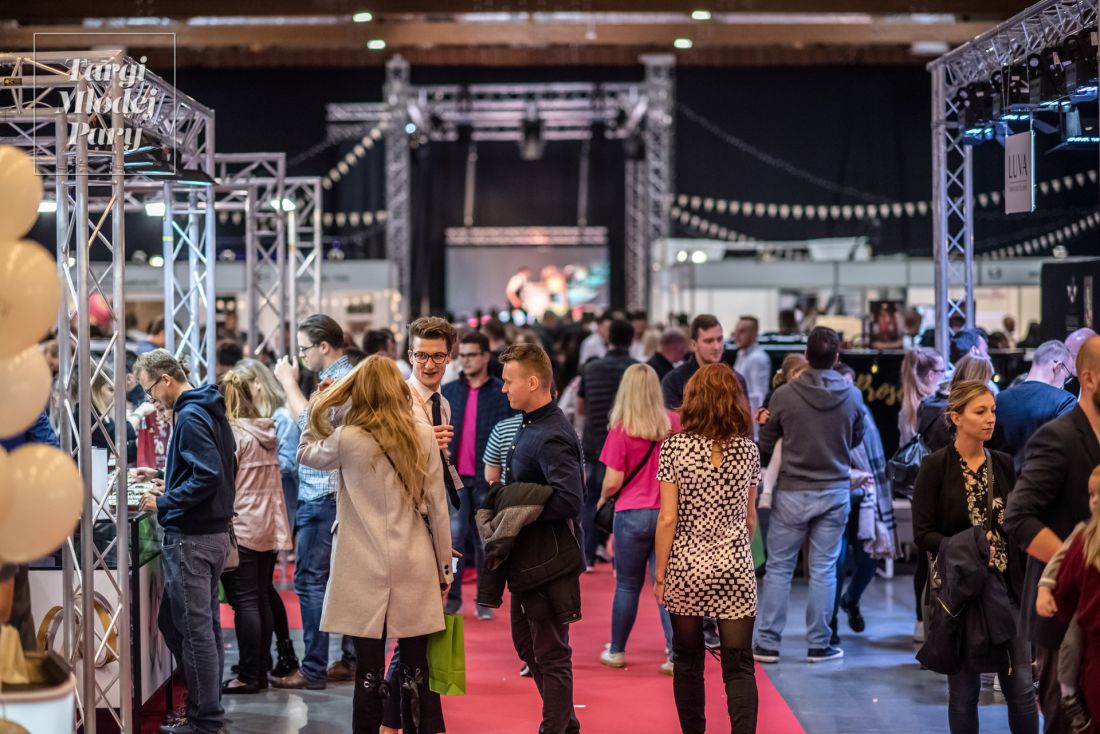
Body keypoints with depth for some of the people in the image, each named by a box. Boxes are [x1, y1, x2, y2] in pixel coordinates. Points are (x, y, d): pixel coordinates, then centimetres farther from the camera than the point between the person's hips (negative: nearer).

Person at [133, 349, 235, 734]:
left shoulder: (190, 417, -16)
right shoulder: (210, 410, 13)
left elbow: (208, 476, -25)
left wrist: (164, 503, -16)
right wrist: (166, 480, 16)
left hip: (191, 537, -10)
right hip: (215, 531, 10)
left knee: (193, 628, -3)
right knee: (205, 623, 16)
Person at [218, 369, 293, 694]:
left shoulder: (232, 433, -12)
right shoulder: (268, 432, 10)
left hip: (241, 527, -7)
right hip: (270, 528, 7)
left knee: (244, 601, -3)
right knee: (262, 600, 12)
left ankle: (248, 676, -1)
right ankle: (261, 670, 17)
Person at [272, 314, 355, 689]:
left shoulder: (340, 381, -14)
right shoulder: (341, 377, 16)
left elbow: (311, 422, -22)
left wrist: (289, 383, -11)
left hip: (324, 497, -10)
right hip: (335, 494, 10)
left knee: (311, 580, -8)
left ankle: (313, 669, -7)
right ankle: (351, 660, 17)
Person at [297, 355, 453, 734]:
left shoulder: (347, 439, -7)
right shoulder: (423, 435, -1)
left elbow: (306, 454, 14)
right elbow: (437, 507, 3)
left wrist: (319, 408, 15)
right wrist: (444, 568, 11)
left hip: (367, 572, -2)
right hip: (414, 569, 2)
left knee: (369, 671, 2)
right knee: (415, 670, 8)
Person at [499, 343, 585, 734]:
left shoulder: (551, 436, -22)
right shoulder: (531, 426, 10)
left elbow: (568, 498, -31)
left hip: (548, 560, -11)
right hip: (529, 556, 11)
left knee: (551, 654, 1)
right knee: (526, 643, 21)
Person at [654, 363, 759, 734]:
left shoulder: (675, 447, -7)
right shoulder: (748, 449, 2)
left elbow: (668, 519, -9)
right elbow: (750, 517, 10)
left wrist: (660, 574, 0)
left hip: (686, 568, -1)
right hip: (735, 570, 1)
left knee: (688, 663, 13)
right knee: (739, 668, 0)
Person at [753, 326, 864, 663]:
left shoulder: (785, 395, -12)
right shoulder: (852, 396, -7)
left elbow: (765, 445, 0)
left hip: (792, 492, -1)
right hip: (835, 491, 1)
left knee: (778, 567, 7)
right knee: (824, 569, 8)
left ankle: (768, 643, 9)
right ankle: (819, 644, 12)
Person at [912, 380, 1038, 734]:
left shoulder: (1004, 465, 7)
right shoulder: (936, 466, -5)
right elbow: (923, 534, -8)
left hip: (1006, 586, 3)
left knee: (1021, 684, 0)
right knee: (964, 687, 4)